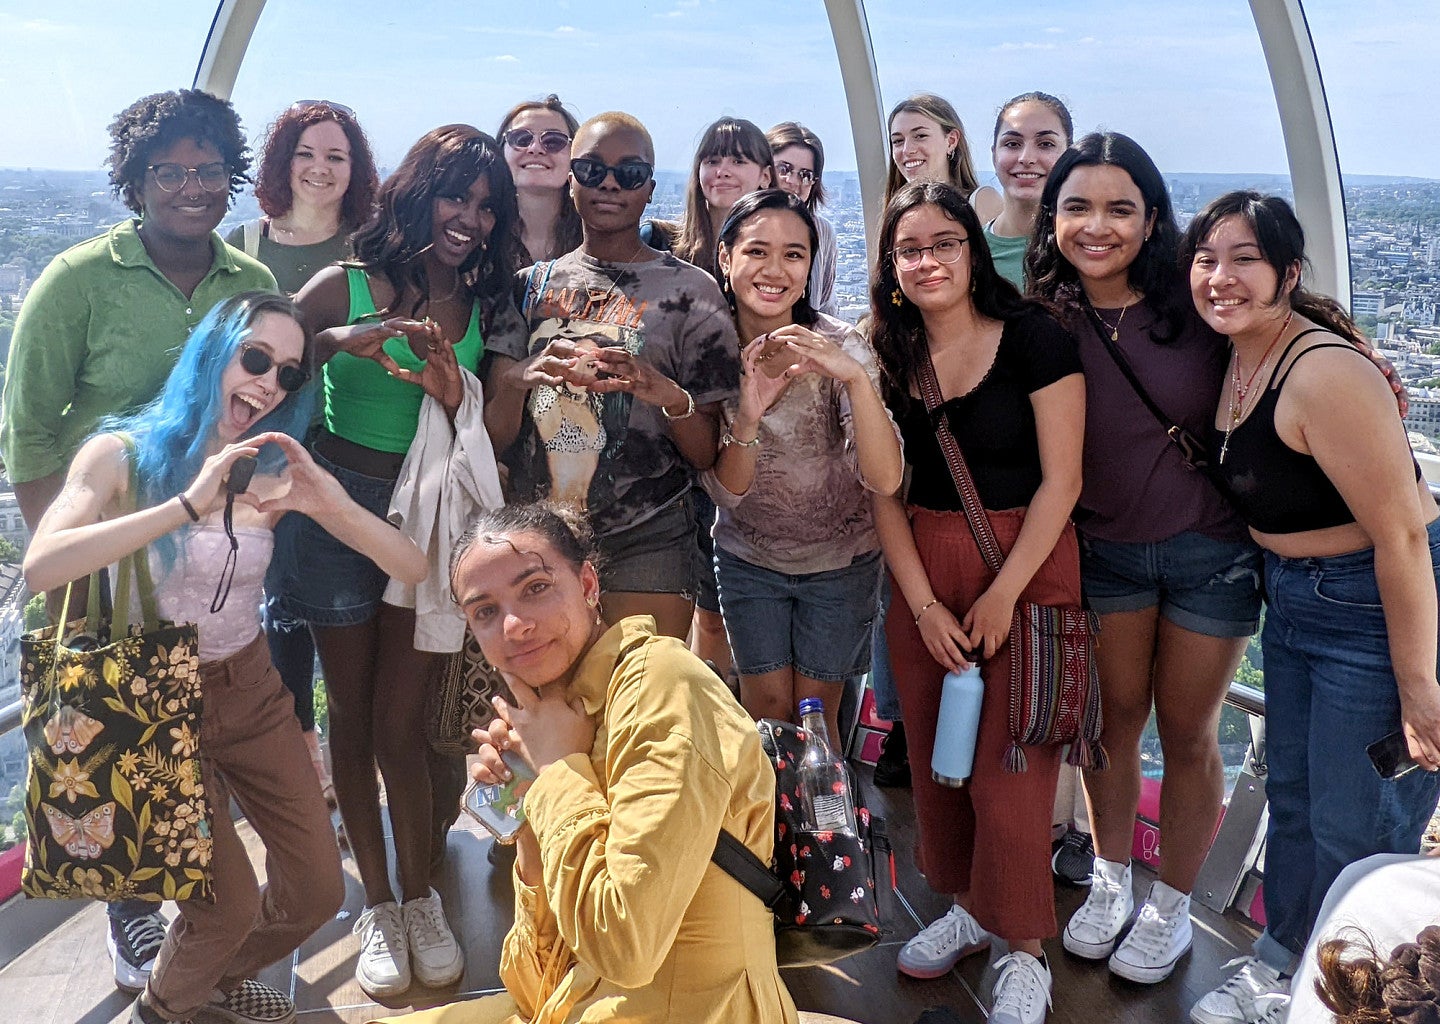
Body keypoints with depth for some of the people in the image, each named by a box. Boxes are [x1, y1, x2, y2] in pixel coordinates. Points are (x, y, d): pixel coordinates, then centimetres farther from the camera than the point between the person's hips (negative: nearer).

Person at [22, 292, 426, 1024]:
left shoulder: (274, 470, -5)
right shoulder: (123, 454, -14)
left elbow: (412, 567, -11)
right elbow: (40, 568, -32)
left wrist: (329, 504, -29)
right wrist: (187, 504, -39)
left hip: (250, 692, 4)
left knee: (317, 890, 7)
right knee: (229, 907, -4)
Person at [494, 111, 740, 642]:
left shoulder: (690, 290, 0)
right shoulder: (531, 285, 8)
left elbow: (708, 456, -3)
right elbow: (493, 437, 5)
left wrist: (669, 397, -21)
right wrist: (522, 379, -14)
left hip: (646, 544, -2)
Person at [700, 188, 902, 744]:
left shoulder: (840, 346, -20)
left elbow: (884, 479, -31)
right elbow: (725, 490, -19)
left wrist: (856, 376, -45)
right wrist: (747, 417, -38)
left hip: (841, 561, -1)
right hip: (748, 558, 1)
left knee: (815, 711, 10)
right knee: (767, 709, 8)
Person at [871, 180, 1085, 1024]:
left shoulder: (1034, 339, -9)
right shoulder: (886, 357, 3)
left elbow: (1060, 479, -10)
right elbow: (884, 490, 3)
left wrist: (1003, 594, -12)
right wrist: (923, 604, -5)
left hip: (1027, 564, -4)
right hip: (922, 568, 4)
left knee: (1009, 765, -1)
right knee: (934, 754, 11)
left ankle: (1024, 950, 18)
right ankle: (968, 907, 33)